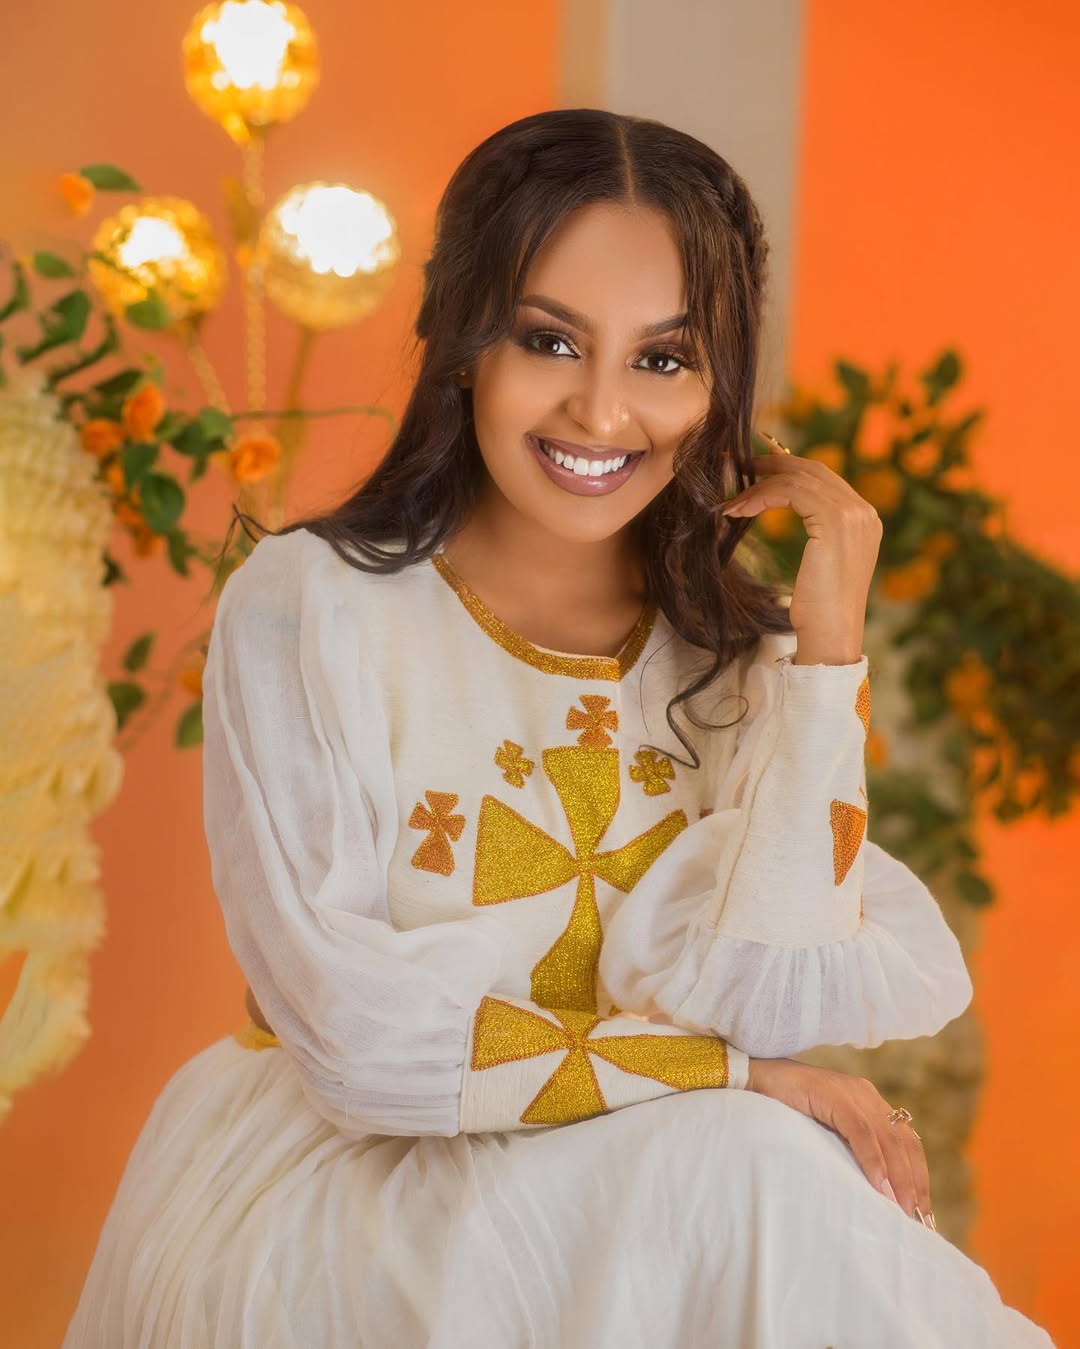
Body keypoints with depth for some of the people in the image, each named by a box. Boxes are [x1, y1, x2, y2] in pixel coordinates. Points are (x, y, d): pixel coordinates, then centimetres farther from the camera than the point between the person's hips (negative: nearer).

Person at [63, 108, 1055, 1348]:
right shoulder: (310, 608, -12)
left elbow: (757, 990, -13)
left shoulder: (740, 653, 0)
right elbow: (358, 1046, -16)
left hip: (649, 1213, 4)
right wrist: (729, 1074, -16)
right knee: (746, 1166, -27)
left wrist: (829, 640, -14)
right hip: (333, 1190, -4)